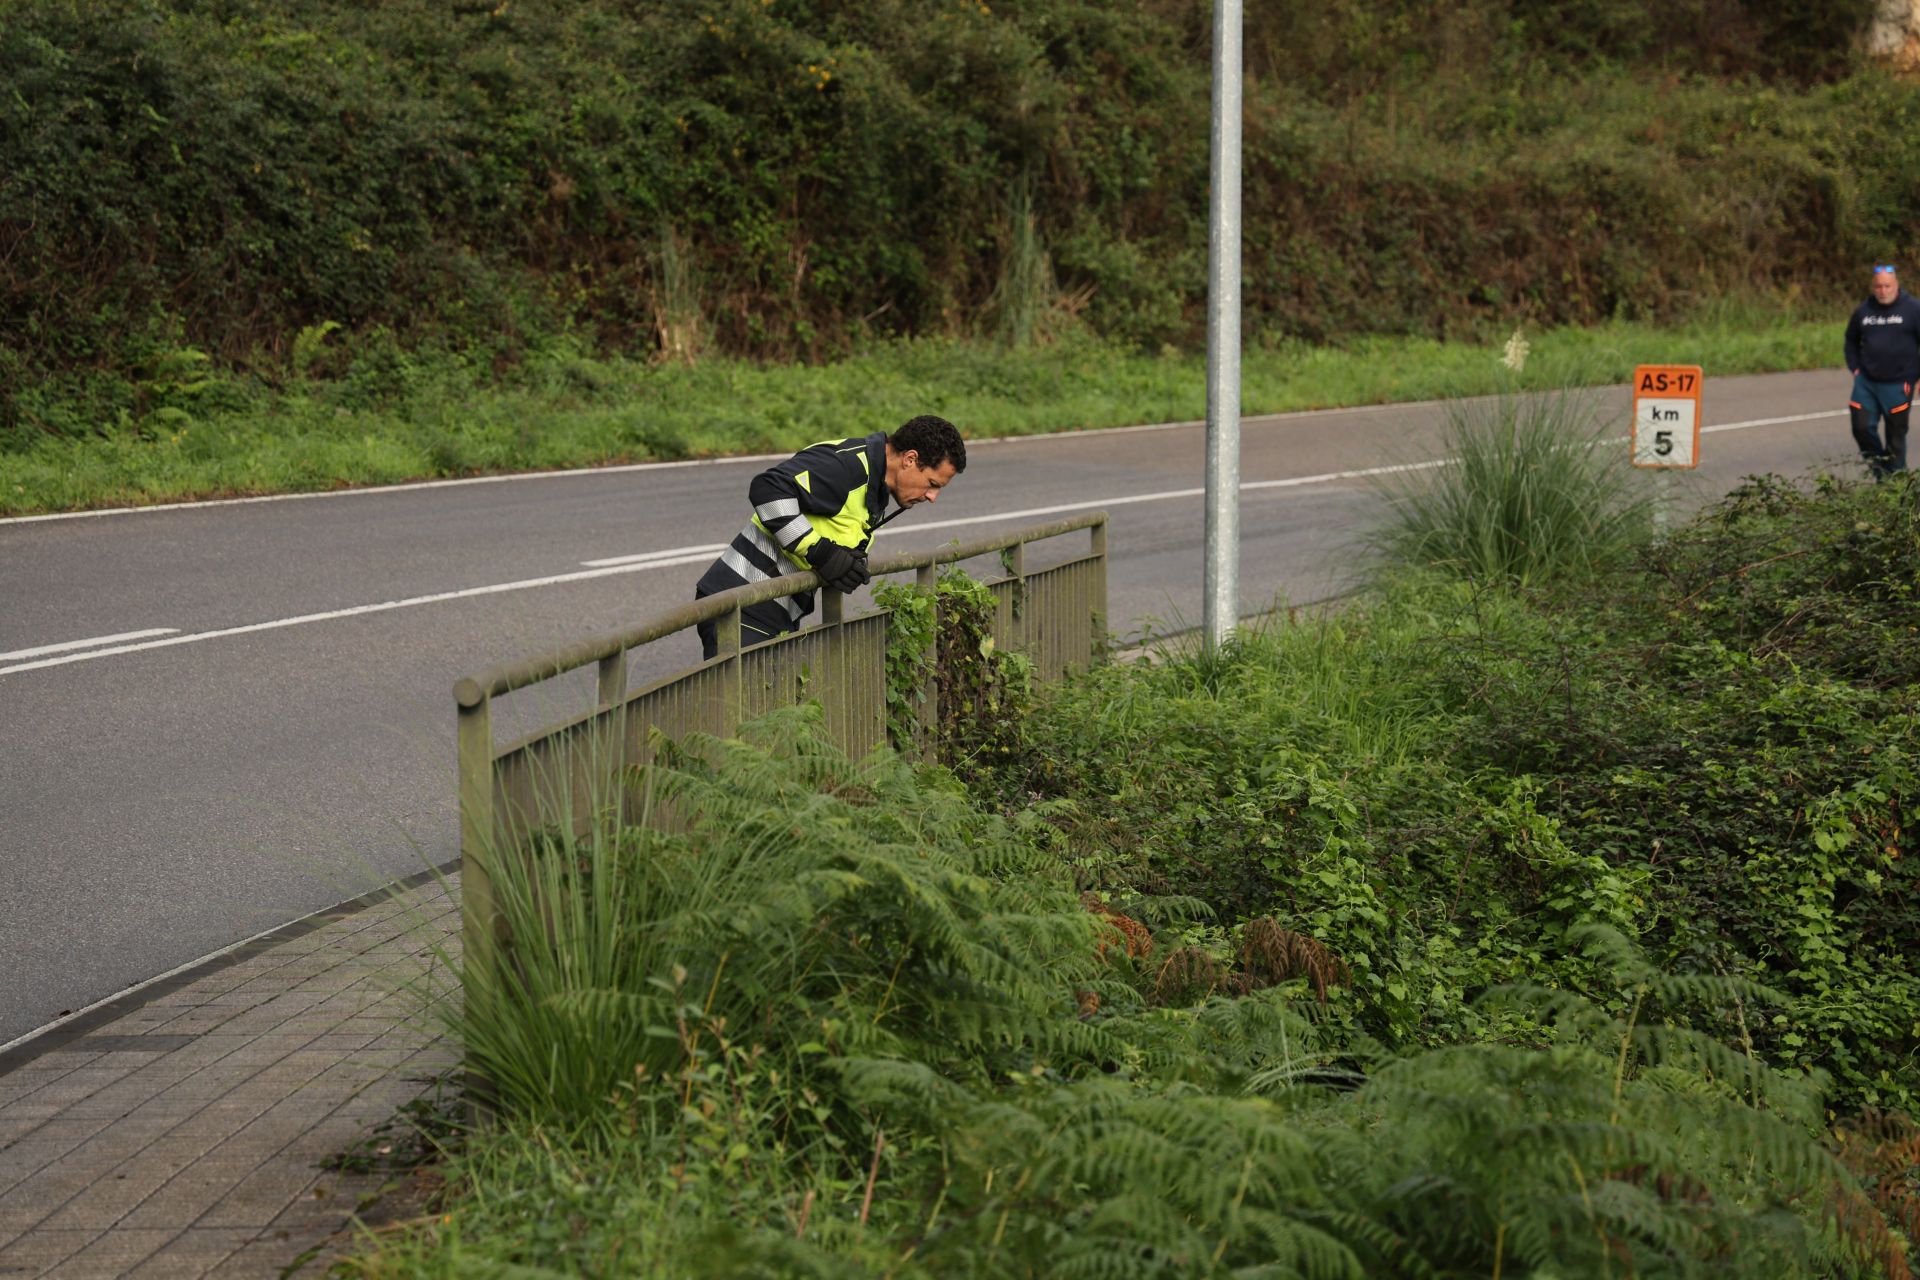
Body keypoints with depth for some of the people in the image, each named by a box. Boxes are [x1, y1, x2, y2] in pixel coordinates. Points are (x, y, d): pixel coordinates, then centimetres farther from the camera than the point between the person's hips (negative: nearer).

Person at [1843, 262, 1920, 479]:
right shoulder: (1863, 311, 6)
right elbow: (1851, 341, 21)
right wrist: (1855, 368, 10)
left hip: (1898, 385, -4)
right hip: (1866, 382, 4)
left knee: (1896, 435, 3)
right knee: (1862, 428, -3)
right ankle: (1878, 467, 17)